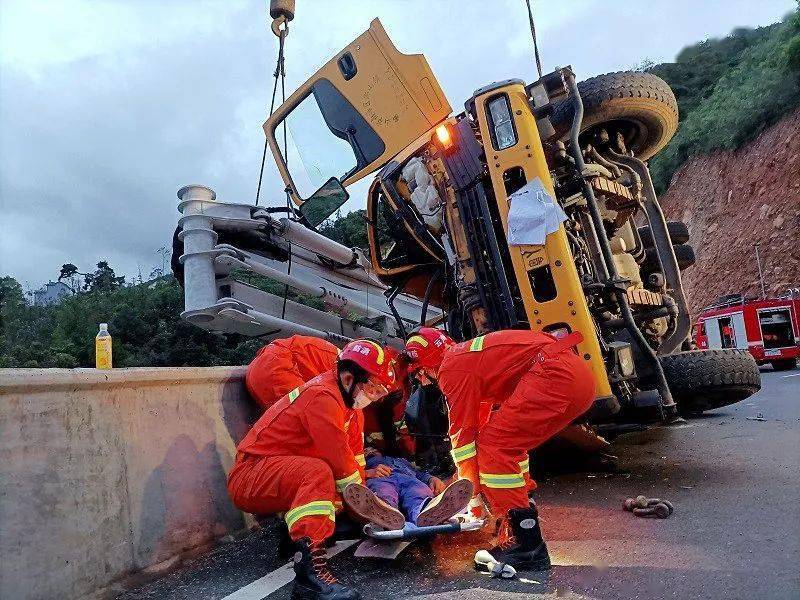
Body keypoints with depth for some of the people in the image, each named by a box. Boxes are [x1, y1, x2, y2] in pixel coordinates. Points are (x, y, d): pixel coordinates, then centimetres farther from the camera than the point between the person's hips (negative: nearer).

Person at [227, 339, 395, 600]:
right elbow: (340, 462, -25)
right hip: (249, 476, -10)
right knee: (318, 471, -34)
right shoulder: (322, 397, -23)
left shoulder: (348, 399, 7)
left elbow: (354, 457, 8)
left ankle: (293, 524, 8)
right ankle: (310, 570, -38)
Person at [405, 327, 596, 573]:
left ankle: (527, 547, -7)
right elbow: (481, 423, 32)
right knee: (507, 443, 20)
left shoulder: (451, 368, -2)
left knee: (495, 446, -8)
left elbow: (462, 434, -1)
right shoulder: (467, 353, 26)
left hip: (555, 374, -10)